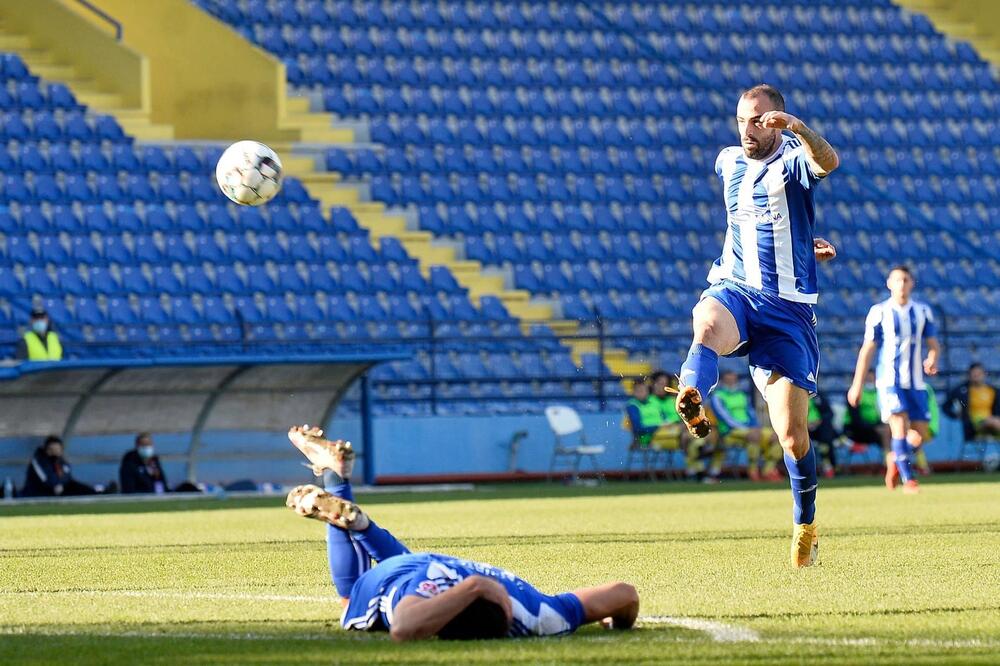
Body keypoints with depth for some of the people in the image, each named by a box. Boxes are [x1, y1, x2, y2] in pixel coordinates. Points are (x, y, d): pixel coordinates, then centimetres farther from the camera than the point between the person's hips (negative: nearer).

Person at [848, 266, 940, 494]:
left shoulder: (922, 312, 8)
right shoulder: (879, 312, 0)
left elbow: (933, 344, 11)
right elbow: (867, 349, 2)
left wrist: (932, 359, -14)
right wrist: (857, 384, -1)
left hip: (915, 382, 4)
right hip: (889, 381, -4)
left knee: (919, 436, 1)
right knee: (899, 427, -18)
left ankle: (896, 460, 31)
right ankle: (908, 479, -12)